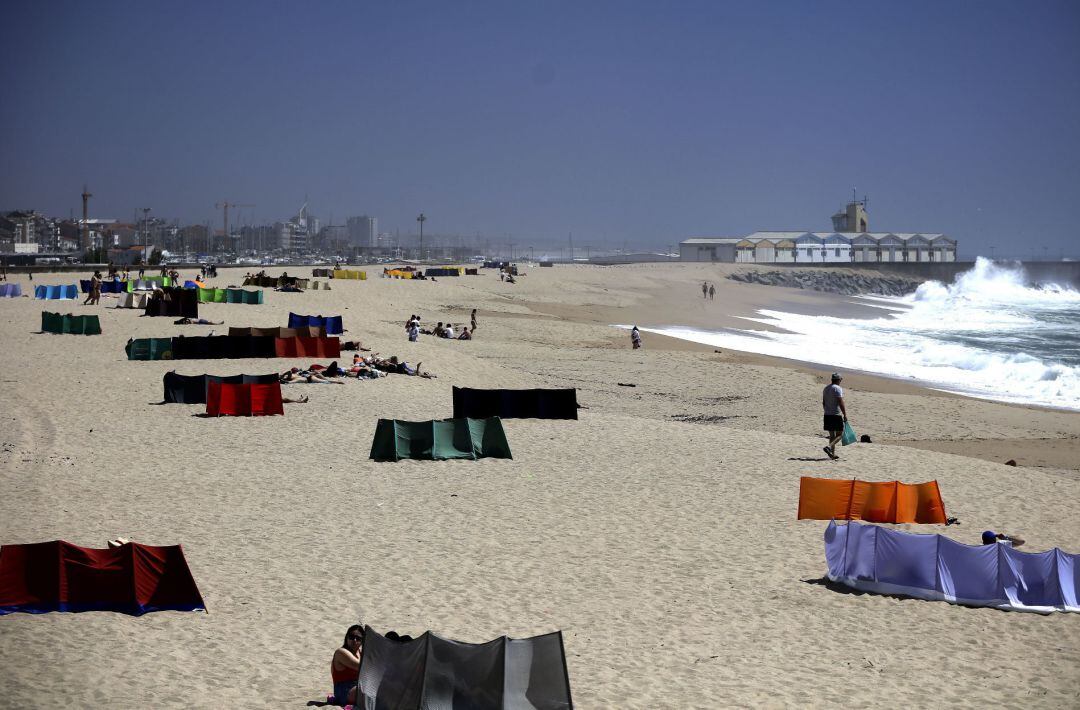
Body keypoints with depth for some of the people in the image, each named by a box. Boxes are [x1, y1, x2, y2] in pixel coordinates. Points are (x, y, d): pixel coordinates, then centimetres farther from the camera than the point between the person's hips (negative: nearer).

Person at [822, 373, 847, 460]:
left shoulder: (826, 388, 12)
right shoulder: (837, 389, -12)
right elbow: (841, 403, -18)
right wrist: (845, 414, -13)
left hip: (827, 415, 7)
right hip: (836, 415, -7)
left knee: (832, 435, 11)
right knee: (839, 434, 0)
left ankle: (833, 453, 11)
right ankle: (829, 447, -20)